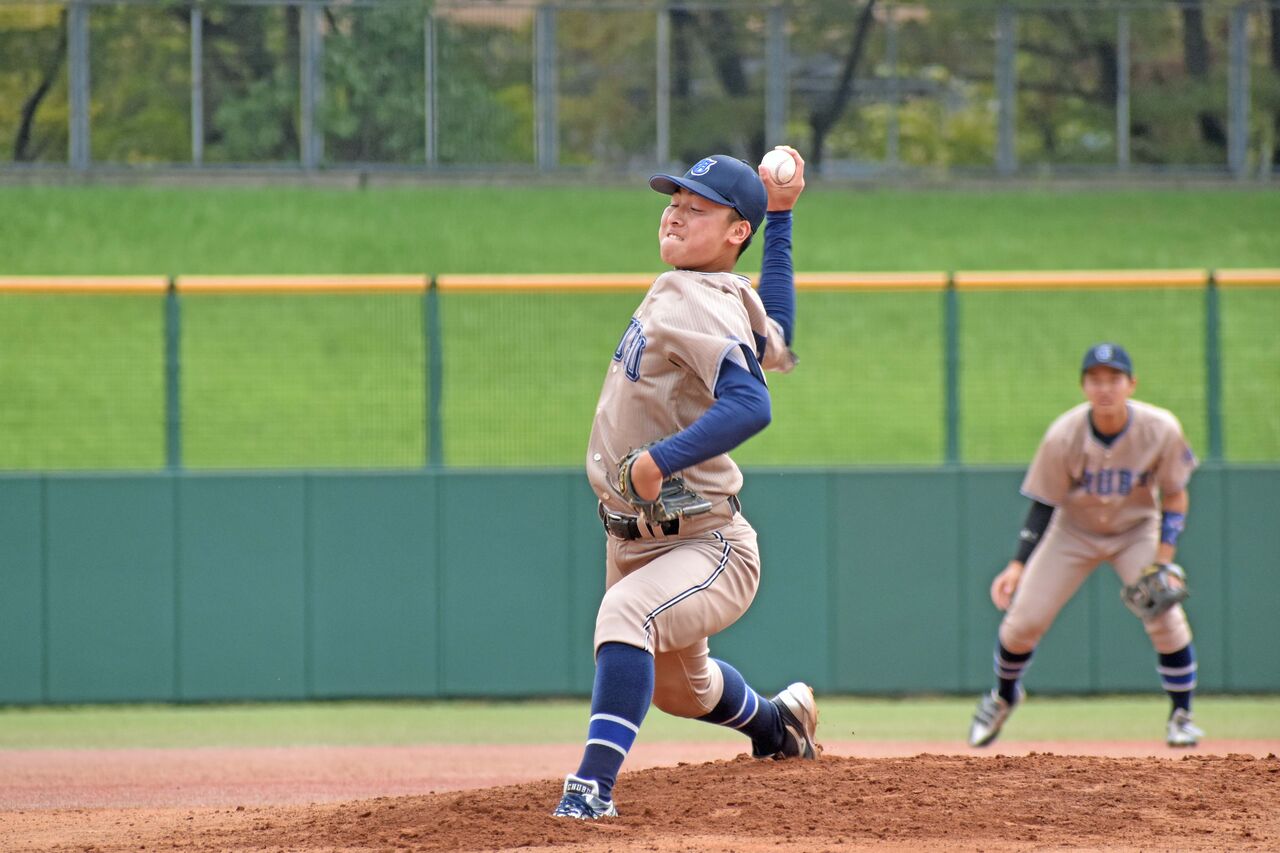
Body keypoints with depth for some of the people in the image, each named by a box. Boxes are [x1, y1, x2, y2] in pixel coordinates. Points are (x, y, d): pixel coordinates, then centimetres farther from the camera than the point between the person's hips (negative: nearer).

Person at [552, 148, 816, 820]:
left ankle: (593, 787, -45)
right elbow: (771, 340, 20)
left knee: (625, 613, -39)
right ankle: (778, 725, 59)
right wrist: (777, 219, 21)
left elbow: (750, 404, -36)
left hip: (707, 547, -10)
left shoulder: (700, 307, -22)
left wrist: (661, 458, -43)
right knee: (679, 685, 30)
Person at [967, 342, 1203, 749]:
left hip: (1137, 530, 0)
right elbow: (1043, 504, -15)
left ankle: (1181, 715, 2)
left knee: (1165, 617, -19)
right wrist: (1018, 565, -23)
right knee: (1023, 620, -5)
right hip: (1074, 532, 0)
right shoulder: (1063, 436, -26)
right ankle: (1003, 696, 26)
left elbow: (1174, 495, -10)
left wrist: (1164, 555, -21)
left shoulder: (1161, 430, -24)